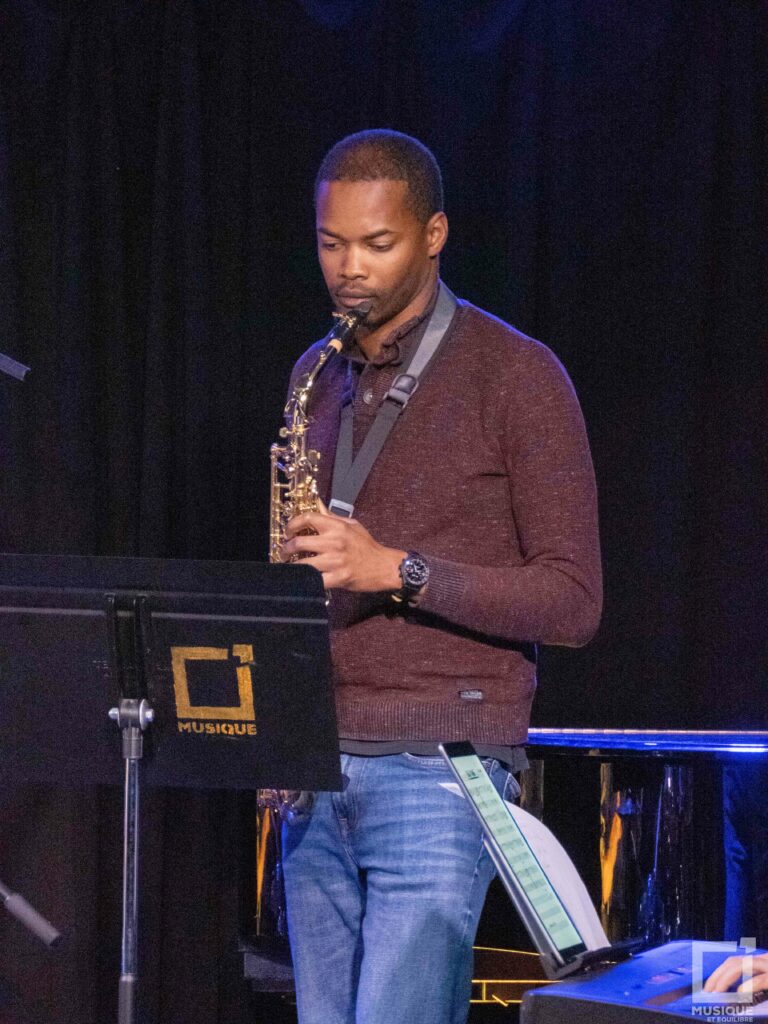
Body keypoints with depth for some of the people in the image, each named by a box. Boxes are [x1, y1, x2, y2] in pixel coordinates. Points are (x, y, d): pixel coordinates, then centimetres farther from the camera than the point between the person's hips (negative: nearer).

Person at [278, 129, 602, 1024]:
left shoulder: (516, 377, -5)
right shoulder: (317, 379, 15)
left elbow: (572, 600, -9)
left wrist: (397, 571, -19)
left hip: (439, 772, -6)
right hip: (317, 774, 6)